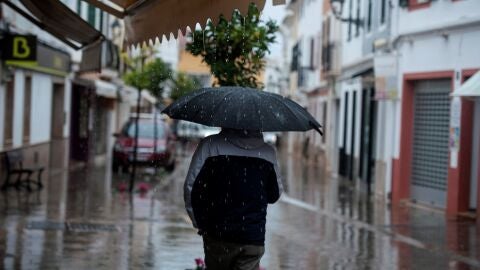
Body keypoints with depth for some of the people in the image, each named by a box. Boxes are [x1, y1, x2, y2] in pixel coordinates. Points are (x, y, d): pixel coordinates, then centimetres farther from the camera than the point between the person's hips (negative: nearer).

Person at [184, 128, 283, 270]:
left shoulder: (210, 145, -7)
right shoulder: (268, 152, 0)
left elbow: (191, 188, -8)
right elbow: (274, 195, 11)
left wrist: (200, 223, 4)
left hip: (217, 234, 0)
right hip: (254, 238, 0)